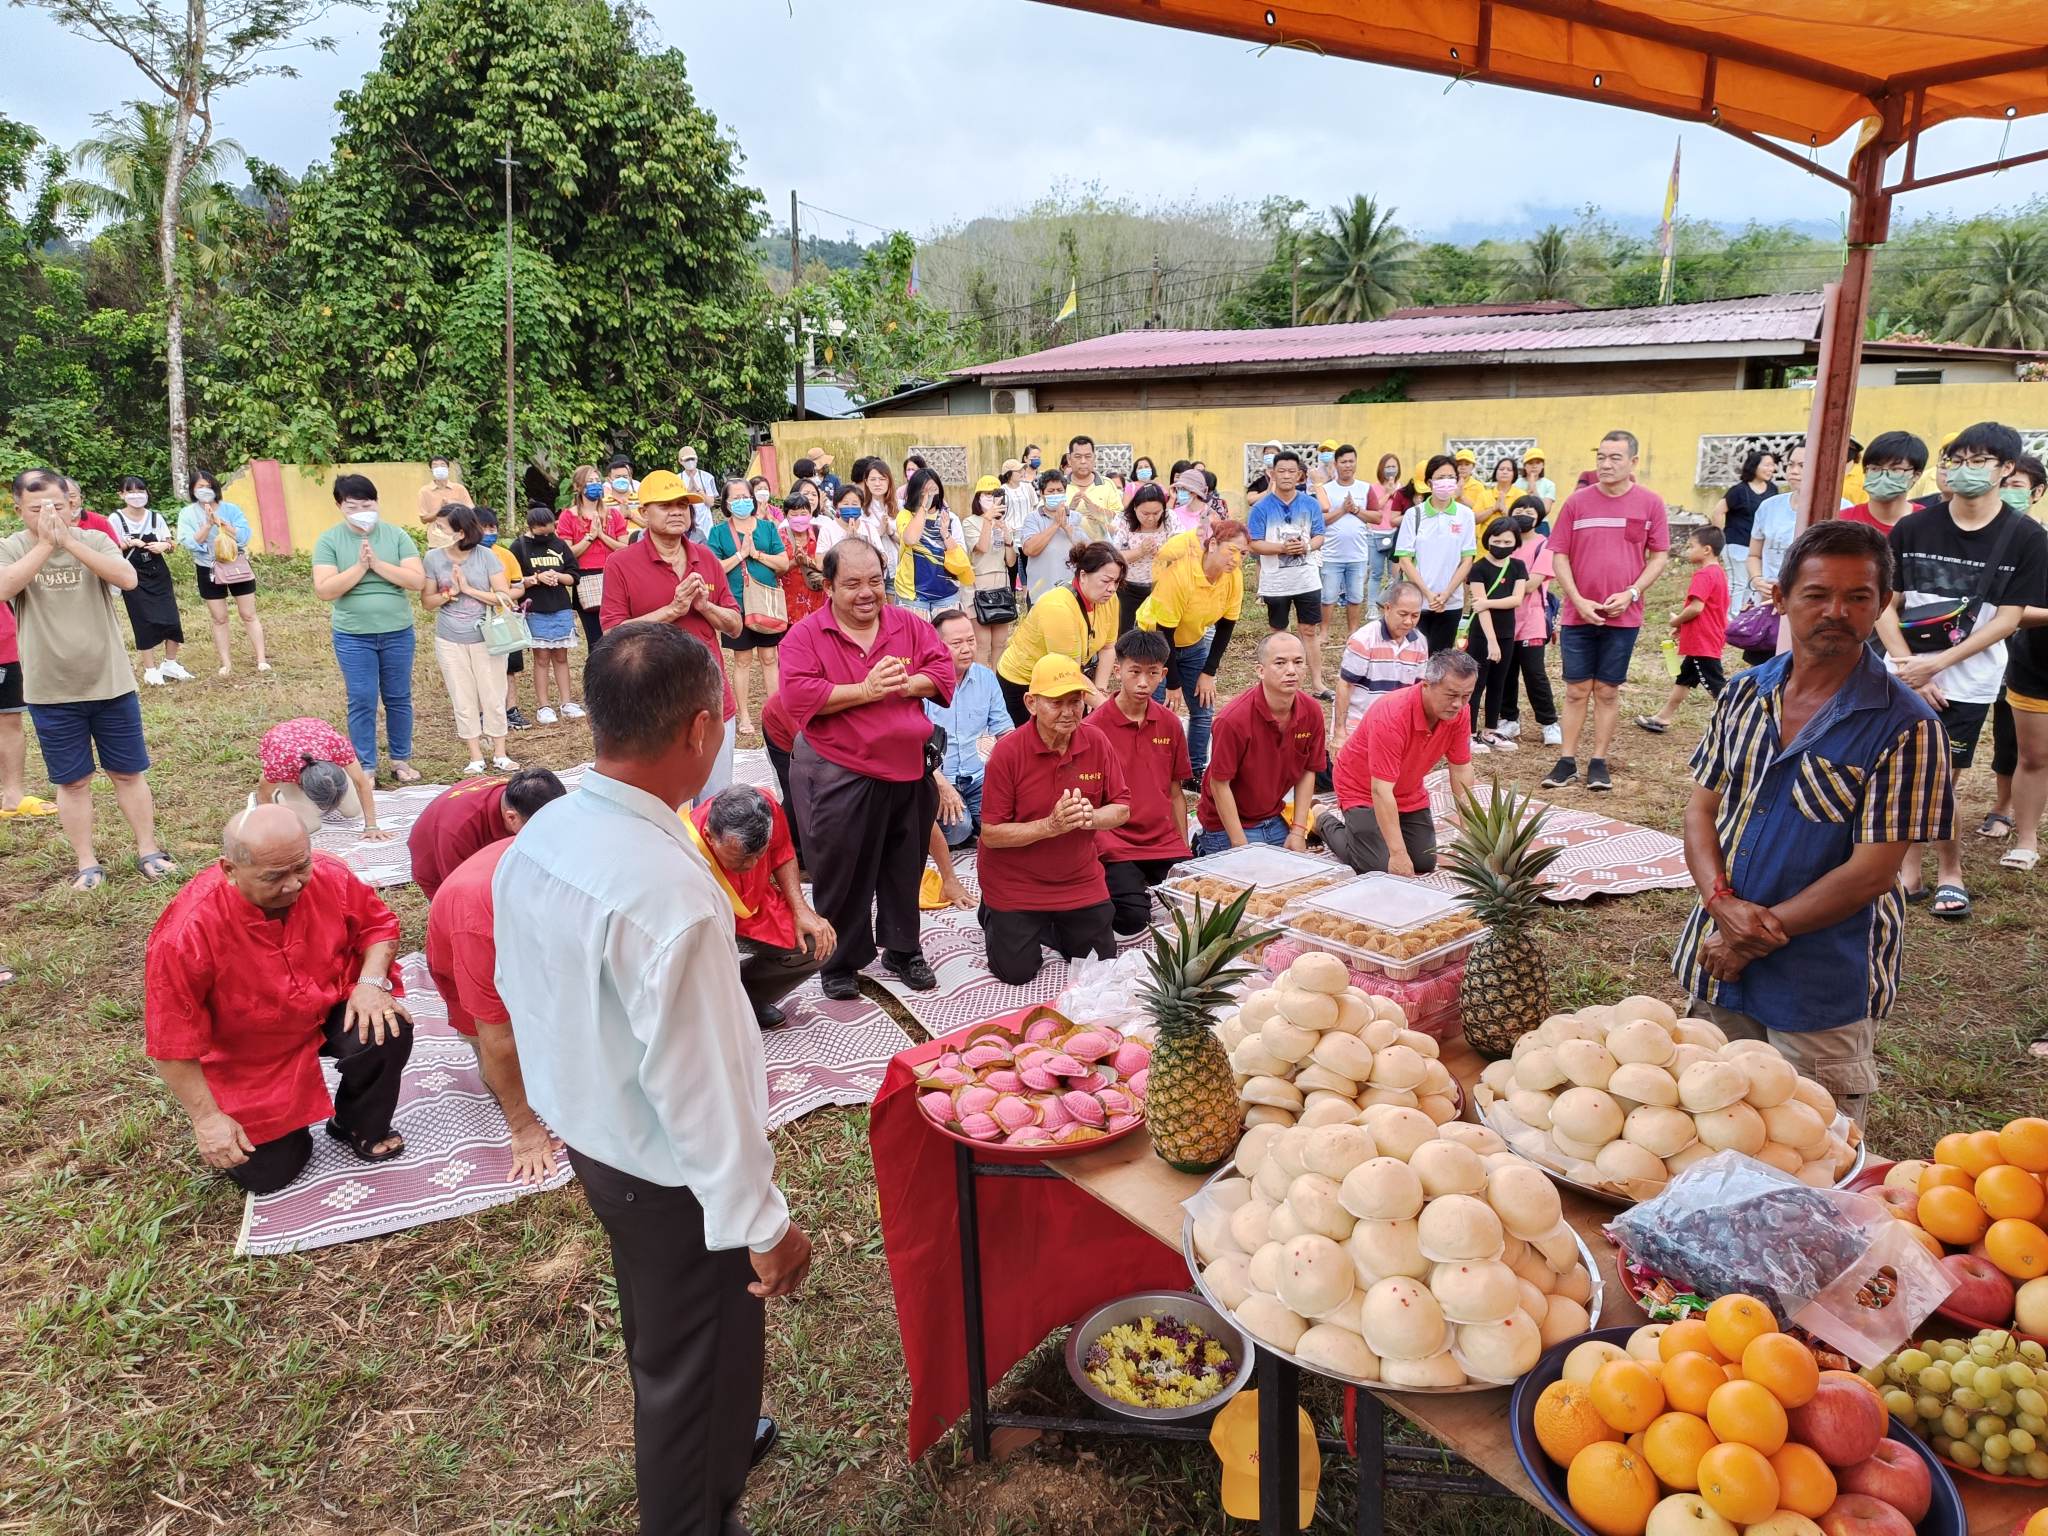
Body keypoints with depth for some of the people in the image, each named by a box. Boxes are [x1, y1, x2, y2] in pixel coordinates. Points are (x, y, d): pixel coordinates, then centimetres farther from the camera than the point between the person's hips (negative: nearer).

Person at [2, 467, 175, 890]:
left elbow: (127, 578, -22)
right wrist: (46, 543, -23)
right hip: (51, 693, 0)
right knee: (72, 781, 9)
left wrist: (69, 540, -26)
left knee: (128, 772, 10)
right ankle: (87, 862, 20)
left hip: (112, 684, 0)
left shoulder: (94, 540, -4)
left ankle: (148, 850, 22)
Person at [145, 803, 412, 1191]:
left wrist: (371, 982, -21)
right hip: (251, 1061, -2)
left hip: (329, 1013, 2)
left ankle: (359, 1128, 2)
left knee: (387, 1033, -28)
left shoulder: (330, 876, -23)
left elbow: (378, 924, -3)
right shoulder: (186, 933, -32)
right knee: (267, 1175, 0)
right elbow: (172, 1043, -21)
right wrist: (206, 1118, -16)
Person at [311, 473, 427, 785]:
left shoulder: (396, 535, -1)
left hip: (398, 633, 1)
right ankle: (365, 767, 12)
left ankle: (401, 760, 25)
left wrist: (377, 563, -17)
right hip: (353, 637, -1)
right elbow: (323, 590, -12)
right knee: (362, 702, 2)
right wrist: (360, 566, -19)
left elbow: (418, 580, -10)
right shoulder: (329, 540, -3)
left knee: (399, 699, 11)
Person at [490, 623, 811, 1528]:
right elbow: (696, 1085, -29)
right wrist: (762, 1223, -17)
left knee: (660, 1333, 32)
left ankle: (708, 1438, 59)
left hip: (589, 1135, 9)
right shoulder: (666, 888, -35)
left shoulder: (538, 838, -8)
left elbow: (527, 993, 5)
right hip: (671, 1173, -9)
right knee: (700, 1358, 17)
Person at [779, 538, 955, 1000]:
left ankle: (903, 951, 33)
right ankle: (840, 963, 23)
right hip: (836, 775, -4)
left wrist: (906, 684, -16)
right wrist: (865, 690, -21)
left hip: (908, 771, 4)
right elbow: (799, 695, -18)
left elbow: (943, 670, 3)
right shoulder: (805, 636, -6)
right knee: (842, 875, 6)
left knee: (904, 869, 16)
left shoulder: (909, 626, 6)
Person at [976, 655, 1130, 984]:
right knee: (1016, 973, 2)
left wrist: (1090, 817, -26)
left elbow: (1122, 810, -4)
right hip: (1014, 883, -4)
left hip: (1080, 880, 4)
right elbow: (990, 834, -22)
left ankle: (1048, 926, 38)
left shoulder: (1096, 743, -10)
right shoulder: (1008, 752, -23)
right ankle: (993, 915, 31)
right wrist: (1050, 825, -32)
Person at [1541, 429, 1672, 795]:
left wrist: (1631, 593, -11)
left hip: (1623, 615, 0)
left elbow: (1658, 556, 3)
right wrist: (1578, 601, -8)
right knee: (1577, 689, 5)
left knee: (1607, 690, 7)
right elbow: (1559, 556, 2)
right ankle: (1567, 761, 12)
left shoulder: (1650, 503, -1)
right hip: (1578, 614, 1)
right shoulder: (1577, 501, 0)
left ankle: (1598, 763, 15)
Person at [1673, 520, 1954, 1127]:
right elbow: (1702, 808, 4)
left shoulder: (1905, 726, -13)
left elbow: (1871, 871, -16)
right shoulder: (1744, 693, 3)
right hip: (1717, 969, 5)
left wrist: (1755, 936, -15)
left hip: (1824, 990, -4)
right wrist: (1722, 901, -13)